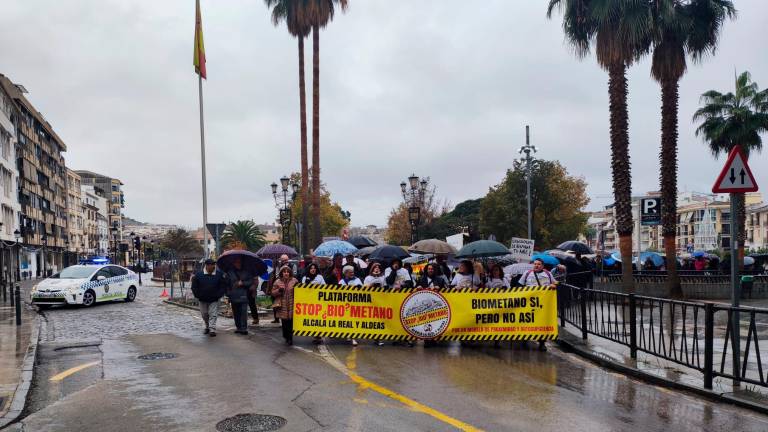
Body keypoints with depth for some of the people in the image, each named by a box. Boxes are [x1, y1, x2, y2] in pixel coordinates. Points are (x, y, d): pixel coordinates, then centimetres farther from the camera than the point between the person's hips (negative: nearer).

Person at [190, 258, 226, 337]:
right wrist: (198, 295, -6)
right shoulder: (198, 274, -6)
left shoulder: (219, 274, -6)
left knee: (213, 315, -8)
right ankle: (207, 327, 33)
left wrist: (219, 295, -9)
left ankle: (212, 329, -9)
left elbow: (222, 286, 0)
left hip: (214, 300, -2)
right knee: (204, 314, 14)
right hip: (202, 300, 2)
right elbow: (194, 287, 1)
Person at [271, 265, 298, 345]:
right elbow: (273, 292, 8)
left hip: (292, 306, -1)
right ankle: (286, 337, 21)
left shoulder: (294, 281, 4)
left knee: (291, 322, -4)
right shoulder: (278, 282, 6)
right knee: (284, 323, 4)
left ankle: (290, 338, 6)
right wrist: (279, 290, -10)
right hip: (282, 306, 1)